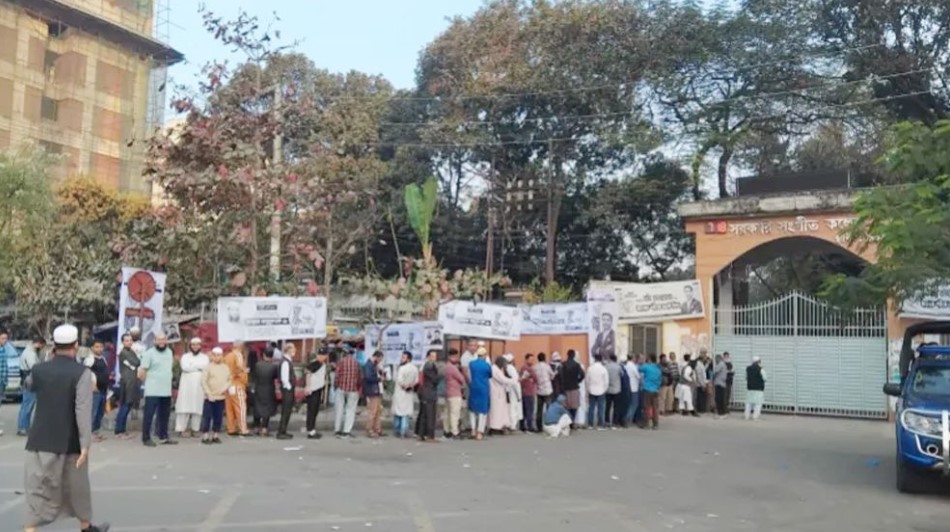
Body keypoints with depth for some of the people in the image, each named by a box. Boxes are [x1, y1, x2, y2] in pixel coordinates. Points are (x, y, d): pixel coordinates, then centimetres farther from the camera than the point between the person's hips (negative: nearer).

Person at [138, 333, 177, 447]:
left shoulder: (169, 352, 11)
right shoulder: (149, 353, -8)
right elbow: (141, 373, -9)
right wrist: (151, 381, 0)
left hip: (166, 390, 6)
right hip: (152, 391, -6)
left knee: (164, 415, 12)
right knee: (149, 415, -4)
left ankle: (163, 437, 21)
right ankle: (146, 438, 2)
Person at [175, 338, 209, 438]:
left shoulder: (205, 357, 13)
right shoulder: (185, 356, 10)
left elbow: (206, 367, -5)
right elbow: (185, 367, -10)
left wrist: (193, 365, -8)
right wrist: (199, 367, -5)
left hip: (199, 386, 2)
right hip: (187, 386, -1)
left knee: (198, 408, -1)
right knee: (184, 408, -6)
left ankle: (194, 430, 4)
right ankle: (180, 430, -5)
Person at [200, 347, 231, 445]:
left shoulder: (226, 368, 8)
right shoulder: (208, 367, -4)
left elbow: (230, 380, 13)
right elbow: (203, 381, -8)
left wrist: (225, 388, -6)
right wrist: (208, 394, -13)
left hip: (221, 397, 4)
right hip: (210, 397, -4)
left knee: (218, 417, 7)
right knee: (207, 417, -3)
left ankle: (215, 436, 17)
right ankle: (205, 436, 4)